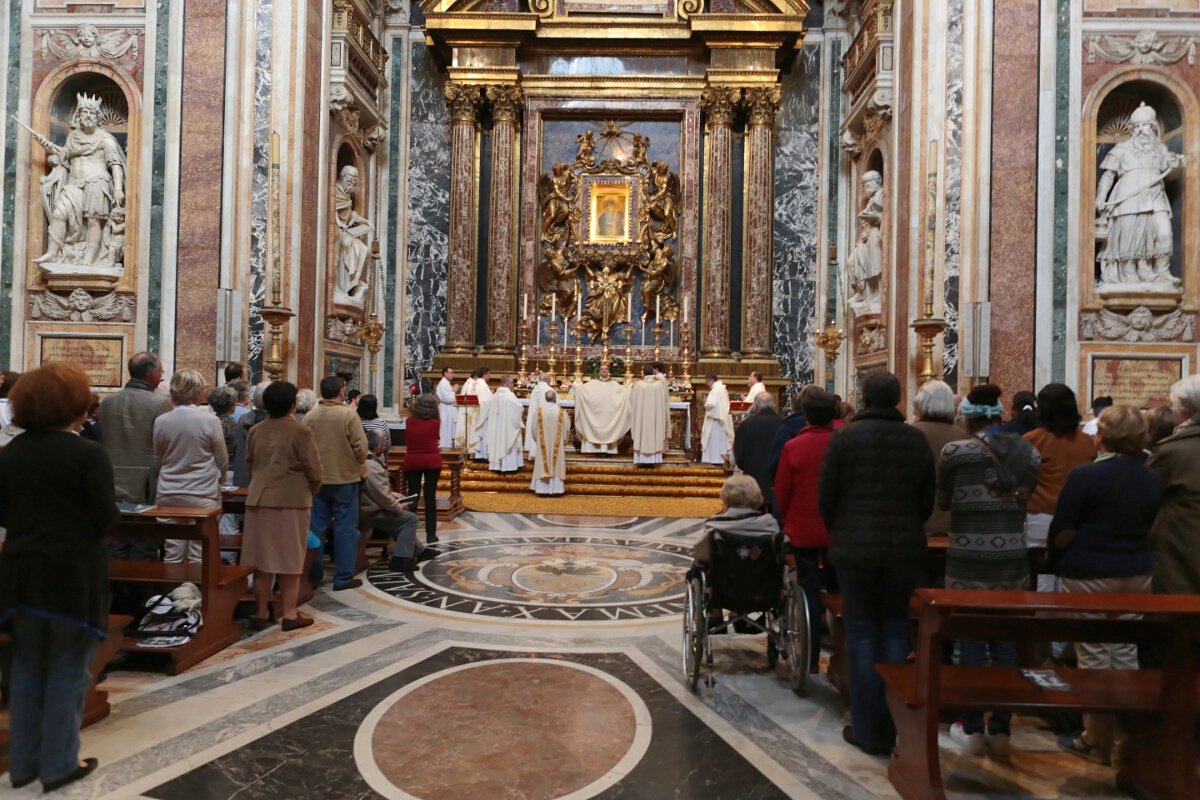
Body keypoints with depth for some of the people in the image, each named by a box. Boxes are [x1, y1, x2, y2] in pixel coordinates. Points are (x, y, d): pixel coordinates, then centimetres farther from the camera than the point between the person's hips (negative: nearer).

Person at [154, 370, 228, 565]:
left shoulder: (160, 422, -1)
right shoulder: (210, 421, -11)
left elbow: (157, 461, 10)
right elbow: (222, 461, -2)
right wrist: (218, 480, 18)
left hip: (168, 495, 4)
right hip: (202, 496, -3)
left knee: (172, 556, 10)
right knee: (199, 557, 3)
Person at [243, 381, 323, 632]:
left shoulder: (255, 431, 4)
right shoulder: (300, 432, -12)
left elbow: (250, 466, 14)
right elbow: (314, 471, -10)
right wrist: (310, 491, 9)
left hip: (259, 500, 5)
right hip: (292, 501, -5)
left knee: (262, 558, 11)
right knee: (290, 560, 4)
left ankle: (261, 612, 18)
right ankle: (289, 614, 9)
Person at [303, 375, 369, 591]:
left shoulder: (309, 416, 0)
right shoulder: (348, 414, -13)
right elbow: (361, 449, -15)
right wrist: (357, 463, 6)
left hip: (317, 479, 4)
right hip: (344, 478, -4)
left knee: (315, 527, 11)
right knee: (345, 528, 4)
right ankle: (343, 577, 8)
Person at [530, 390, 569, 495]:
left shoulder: (538, 412, -6)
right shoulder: (562, 412, -9)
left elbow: (534, 429, 2)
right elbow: (567, 429, -2)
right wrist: (564, 441, 15)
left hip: (543, 445, 1)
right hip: (557, 445, -1)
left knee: (542, 465, 7)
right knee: (556, 466, 7)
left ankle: (542, 488, 9)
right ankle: (556, 488, 8)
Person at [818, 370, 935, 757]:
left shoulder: (844, 437, -9)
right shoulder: (916, 440, 0)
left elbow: (826, 497, -5)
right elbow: (927, 500, 6)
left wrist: (838, 534, 13)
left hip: (855, 548, -3)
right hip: (906, 548, 3)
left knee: (861, 631, 6)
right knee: (895, 628, 14)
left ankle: (867, 730, 13)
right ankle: (893, 724, 20)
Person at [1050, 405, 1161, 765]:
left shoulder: (1084, 475, -16)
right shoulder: (1152, 479, 3)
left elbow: (1062, 530, -13)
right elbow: (1149, 526, 11)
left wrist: (1056, 561, 4)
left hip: (1090, 575, -6)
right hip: (1137, 573, 6)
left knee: (1093, 657, 3)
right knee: (1126, 653, 15)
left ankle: (1098, 741, 13)